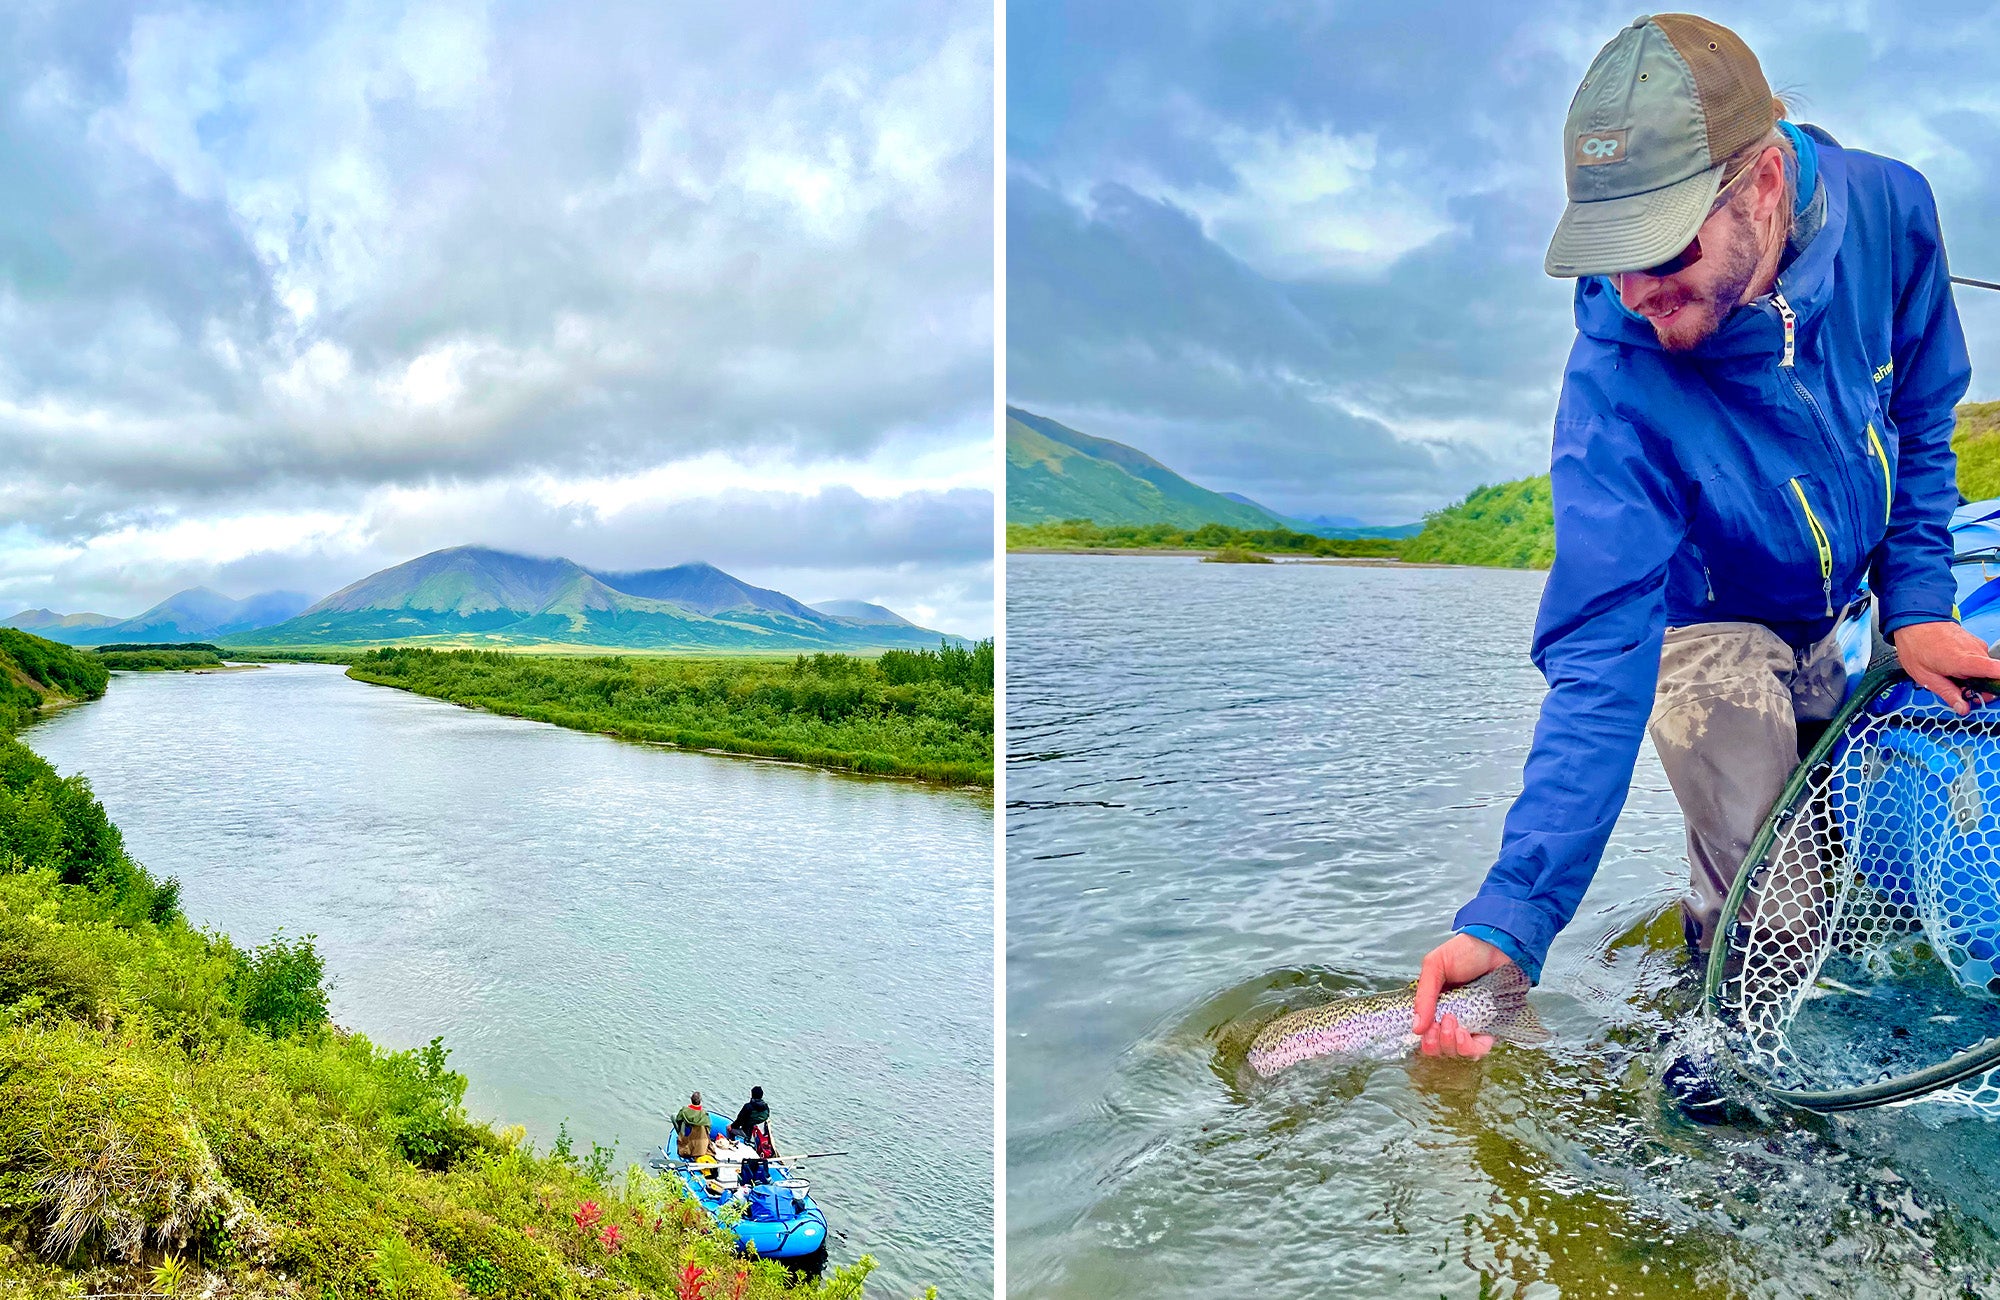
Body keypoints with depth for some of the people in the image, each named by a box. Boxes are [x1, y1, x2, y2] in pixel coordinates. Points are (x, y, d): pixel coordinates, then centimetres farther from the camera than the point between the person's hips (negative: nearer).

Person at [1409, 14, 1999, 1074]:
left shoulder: (1888, 211, -23)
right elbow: (1600, 663, -40)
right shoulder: (1615, 380, -36)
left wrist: (1913, 600, -9)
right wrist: (1511, 914, -49)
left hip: (1839, 616, 5)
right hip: (1703, 628, -5)